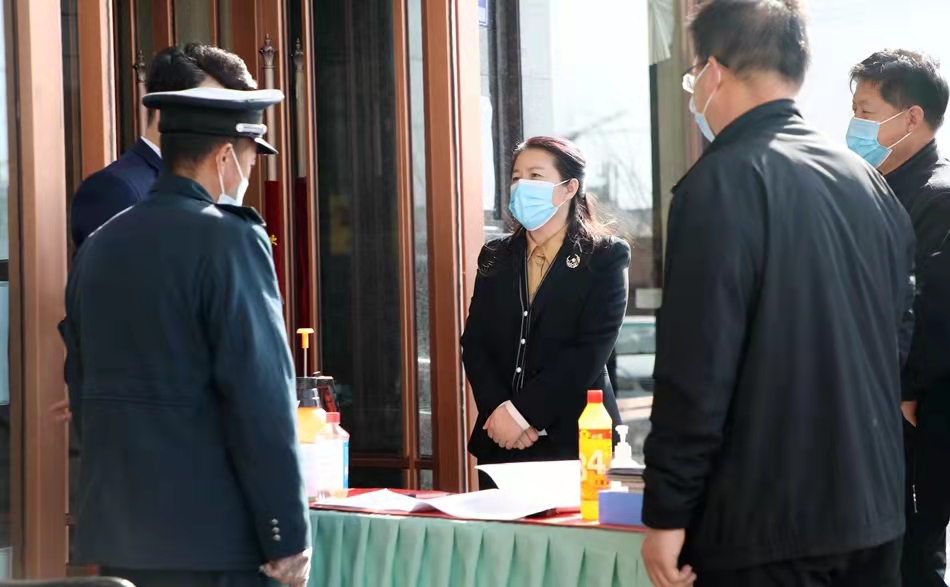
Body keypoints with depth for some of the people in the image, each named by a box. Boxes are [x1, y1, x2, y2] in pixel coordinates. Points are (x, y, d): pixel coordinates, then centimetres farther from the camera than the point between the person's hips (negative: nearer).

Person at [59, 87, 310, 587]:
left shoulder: (98, 247, 11)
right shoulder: (229, 239, -11)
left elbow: (81, 391, 16)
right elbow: (260, 398, -16)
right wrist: (288, 535, -12)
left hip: (114, 532, 7)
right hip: (210, 538, -7)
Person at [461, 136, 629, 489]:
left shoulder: (605, 258, -1)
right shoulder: (496, 259, 13)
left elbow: (590, 352, -11)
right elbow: (474, 343, 5)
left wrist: (522, 411, -16)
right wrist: (498, 409, -12)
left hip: (572, 437, -4)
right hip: (500, 442, 4)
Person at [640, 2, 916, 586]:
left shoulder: (723, 182, -13)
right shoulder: (868, 180, 9)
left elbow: (698, 366, -18)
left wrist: (667, 513, -12)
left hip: (766, 519, -7)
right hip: (873, 507, 7)